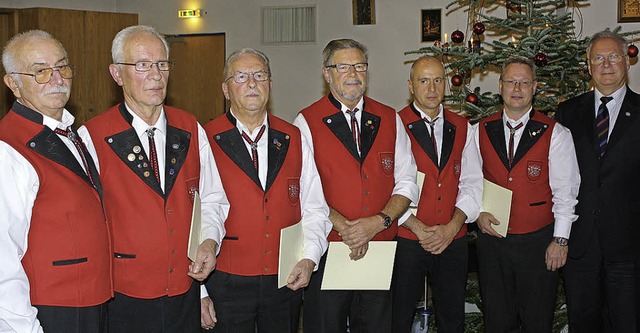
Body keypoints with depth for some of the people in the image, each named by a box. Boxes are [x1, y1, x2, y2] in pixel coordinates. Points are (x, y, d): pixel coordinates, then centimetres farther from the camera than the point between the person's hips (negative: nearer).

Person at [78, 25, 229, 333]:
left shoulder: (191, 130, 4)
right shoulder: (91, 138, -9)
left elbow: (213, 199, 12)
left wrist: (210, 240, -4)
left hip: (187, 290, 4)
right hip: (124, 296, -3)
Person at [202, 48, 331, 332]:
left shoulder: (293, 140, 7)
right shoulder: (206, 142, -5)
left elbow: (314, 209, 9)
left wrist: (309, 258, -6)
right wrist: (199, 294, -4)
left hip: (287, 283, 3)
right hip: (226, 284, -3)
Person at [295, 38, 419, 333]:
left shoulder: (390, 119, 9)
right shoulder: (307, 122, -1)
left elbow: (407, 182, 6)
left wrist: (380, 221, -10)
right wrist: (343, 226, -19)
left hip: (380, 250, 3)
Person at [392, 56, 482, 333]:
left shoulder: (462, 127, 9)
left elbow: (472, 183, 5)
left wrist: (452, 227, -8)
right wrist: (418, 228, -15)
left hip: (453, 240, 4)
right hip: (406, 240, -4)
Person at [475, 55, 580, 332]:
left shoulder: (555, 134, -3)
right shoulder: (481, 131, 4)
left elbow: (565, 191, -5)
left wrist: (560, 240, -8)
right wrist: (478, 212, -6)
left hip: (538, 242, -2)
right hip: (492, 237, 2)